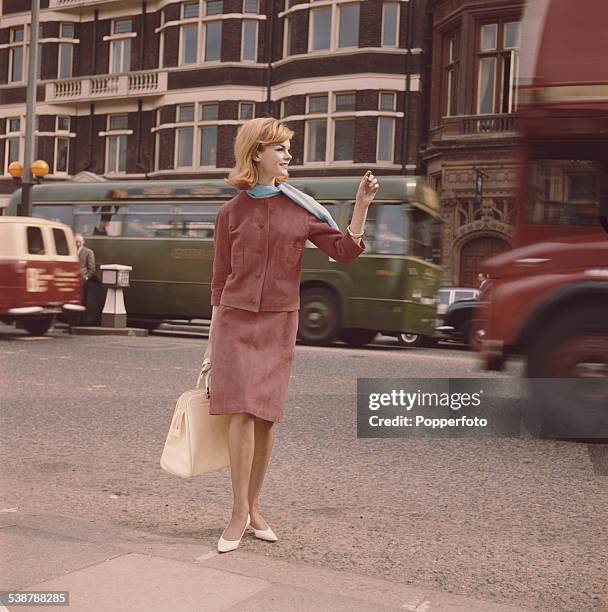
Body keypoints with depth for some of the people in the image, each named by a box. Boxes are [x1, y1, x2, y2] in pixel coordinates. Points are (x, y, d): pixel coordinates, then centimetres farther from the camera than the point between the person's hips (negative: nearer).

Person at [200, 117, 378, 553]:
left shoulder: (301, 208, 5)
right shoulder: (231, 213, 4)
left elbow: (344, 252, 0)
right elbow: (220, 280, 8)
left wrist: (362, 206, -12)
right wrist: (212, 342, 8)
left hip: (279, 324, 1)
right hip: (236, 321, -1)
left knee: (266, 416, 3)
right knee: (242, 412, -11)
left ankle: (254, 508, 17)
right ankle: (239, 515, -3)